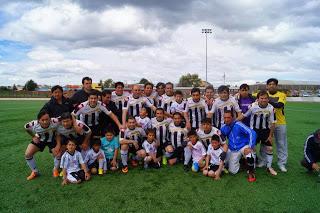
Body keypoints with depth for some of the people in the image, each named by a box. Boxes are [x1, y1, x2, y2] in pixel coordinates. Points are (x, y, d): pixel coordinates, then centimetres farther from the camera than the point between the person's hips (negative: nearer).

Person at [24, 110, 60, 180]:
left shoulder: (55, 122, -40)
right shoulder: (34, 125, -33)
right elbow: (26, 127, -9)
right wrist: (33, 137, -7)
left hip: (52, 140, -1)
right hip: (39, 140, 2)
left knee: (58, 155, -11)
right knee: (27, 154, -8)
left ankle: (55, 170, 23)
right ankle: (35, 172, 18)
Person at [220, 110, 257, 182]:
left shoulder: (238, 125, -20)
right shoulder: (224, 128, -4)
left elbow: (252, 133, -25)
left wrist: (250, 147, -30)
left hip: (244, 146, -4)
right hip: (234, 150, 5)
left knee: (250, 157, -39)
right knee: (233, 171, 6)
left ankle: (251, 173, -9)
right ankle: (240, 160, 36)